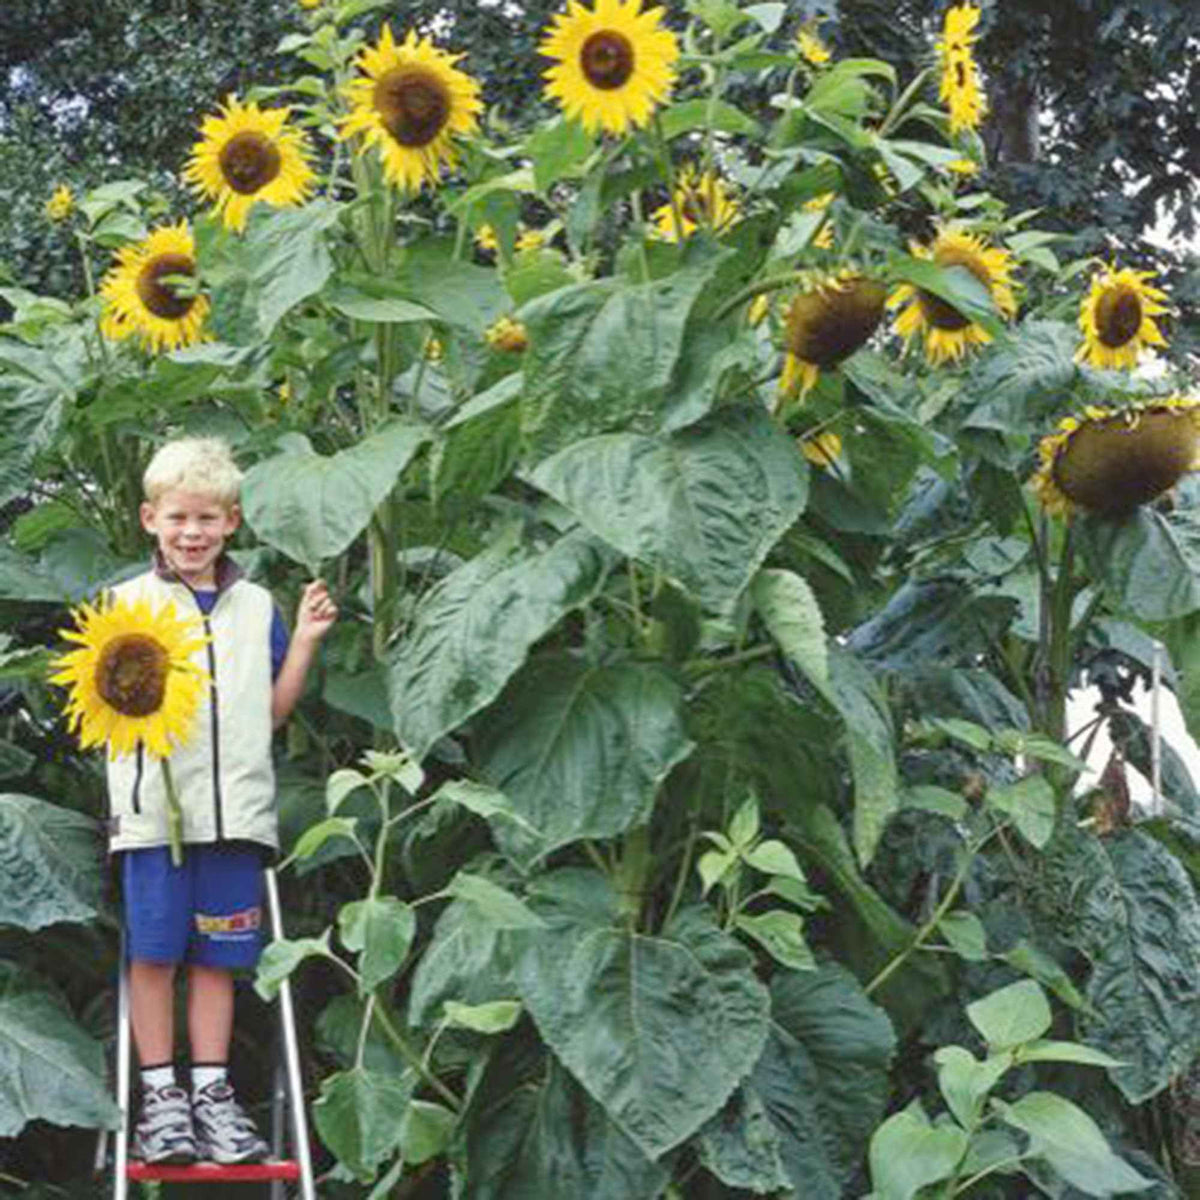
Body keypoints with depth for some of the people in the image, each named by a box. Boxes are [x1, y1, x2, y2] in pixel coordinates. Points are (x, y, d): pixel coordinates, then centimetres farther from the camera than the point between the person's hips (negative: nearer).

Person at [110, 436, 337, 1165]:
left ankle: (212, 1092, 15)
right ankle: (161, 1093, 10)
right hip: (154, 809, -2)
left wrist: (305, 640, 5)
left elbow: (273, 713, 13)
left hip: (235, 809, 2)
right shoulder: (128, 603, 3)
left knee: (217, 959, 7)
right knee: (153, 955, 1)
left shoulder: (256, 607, 12)